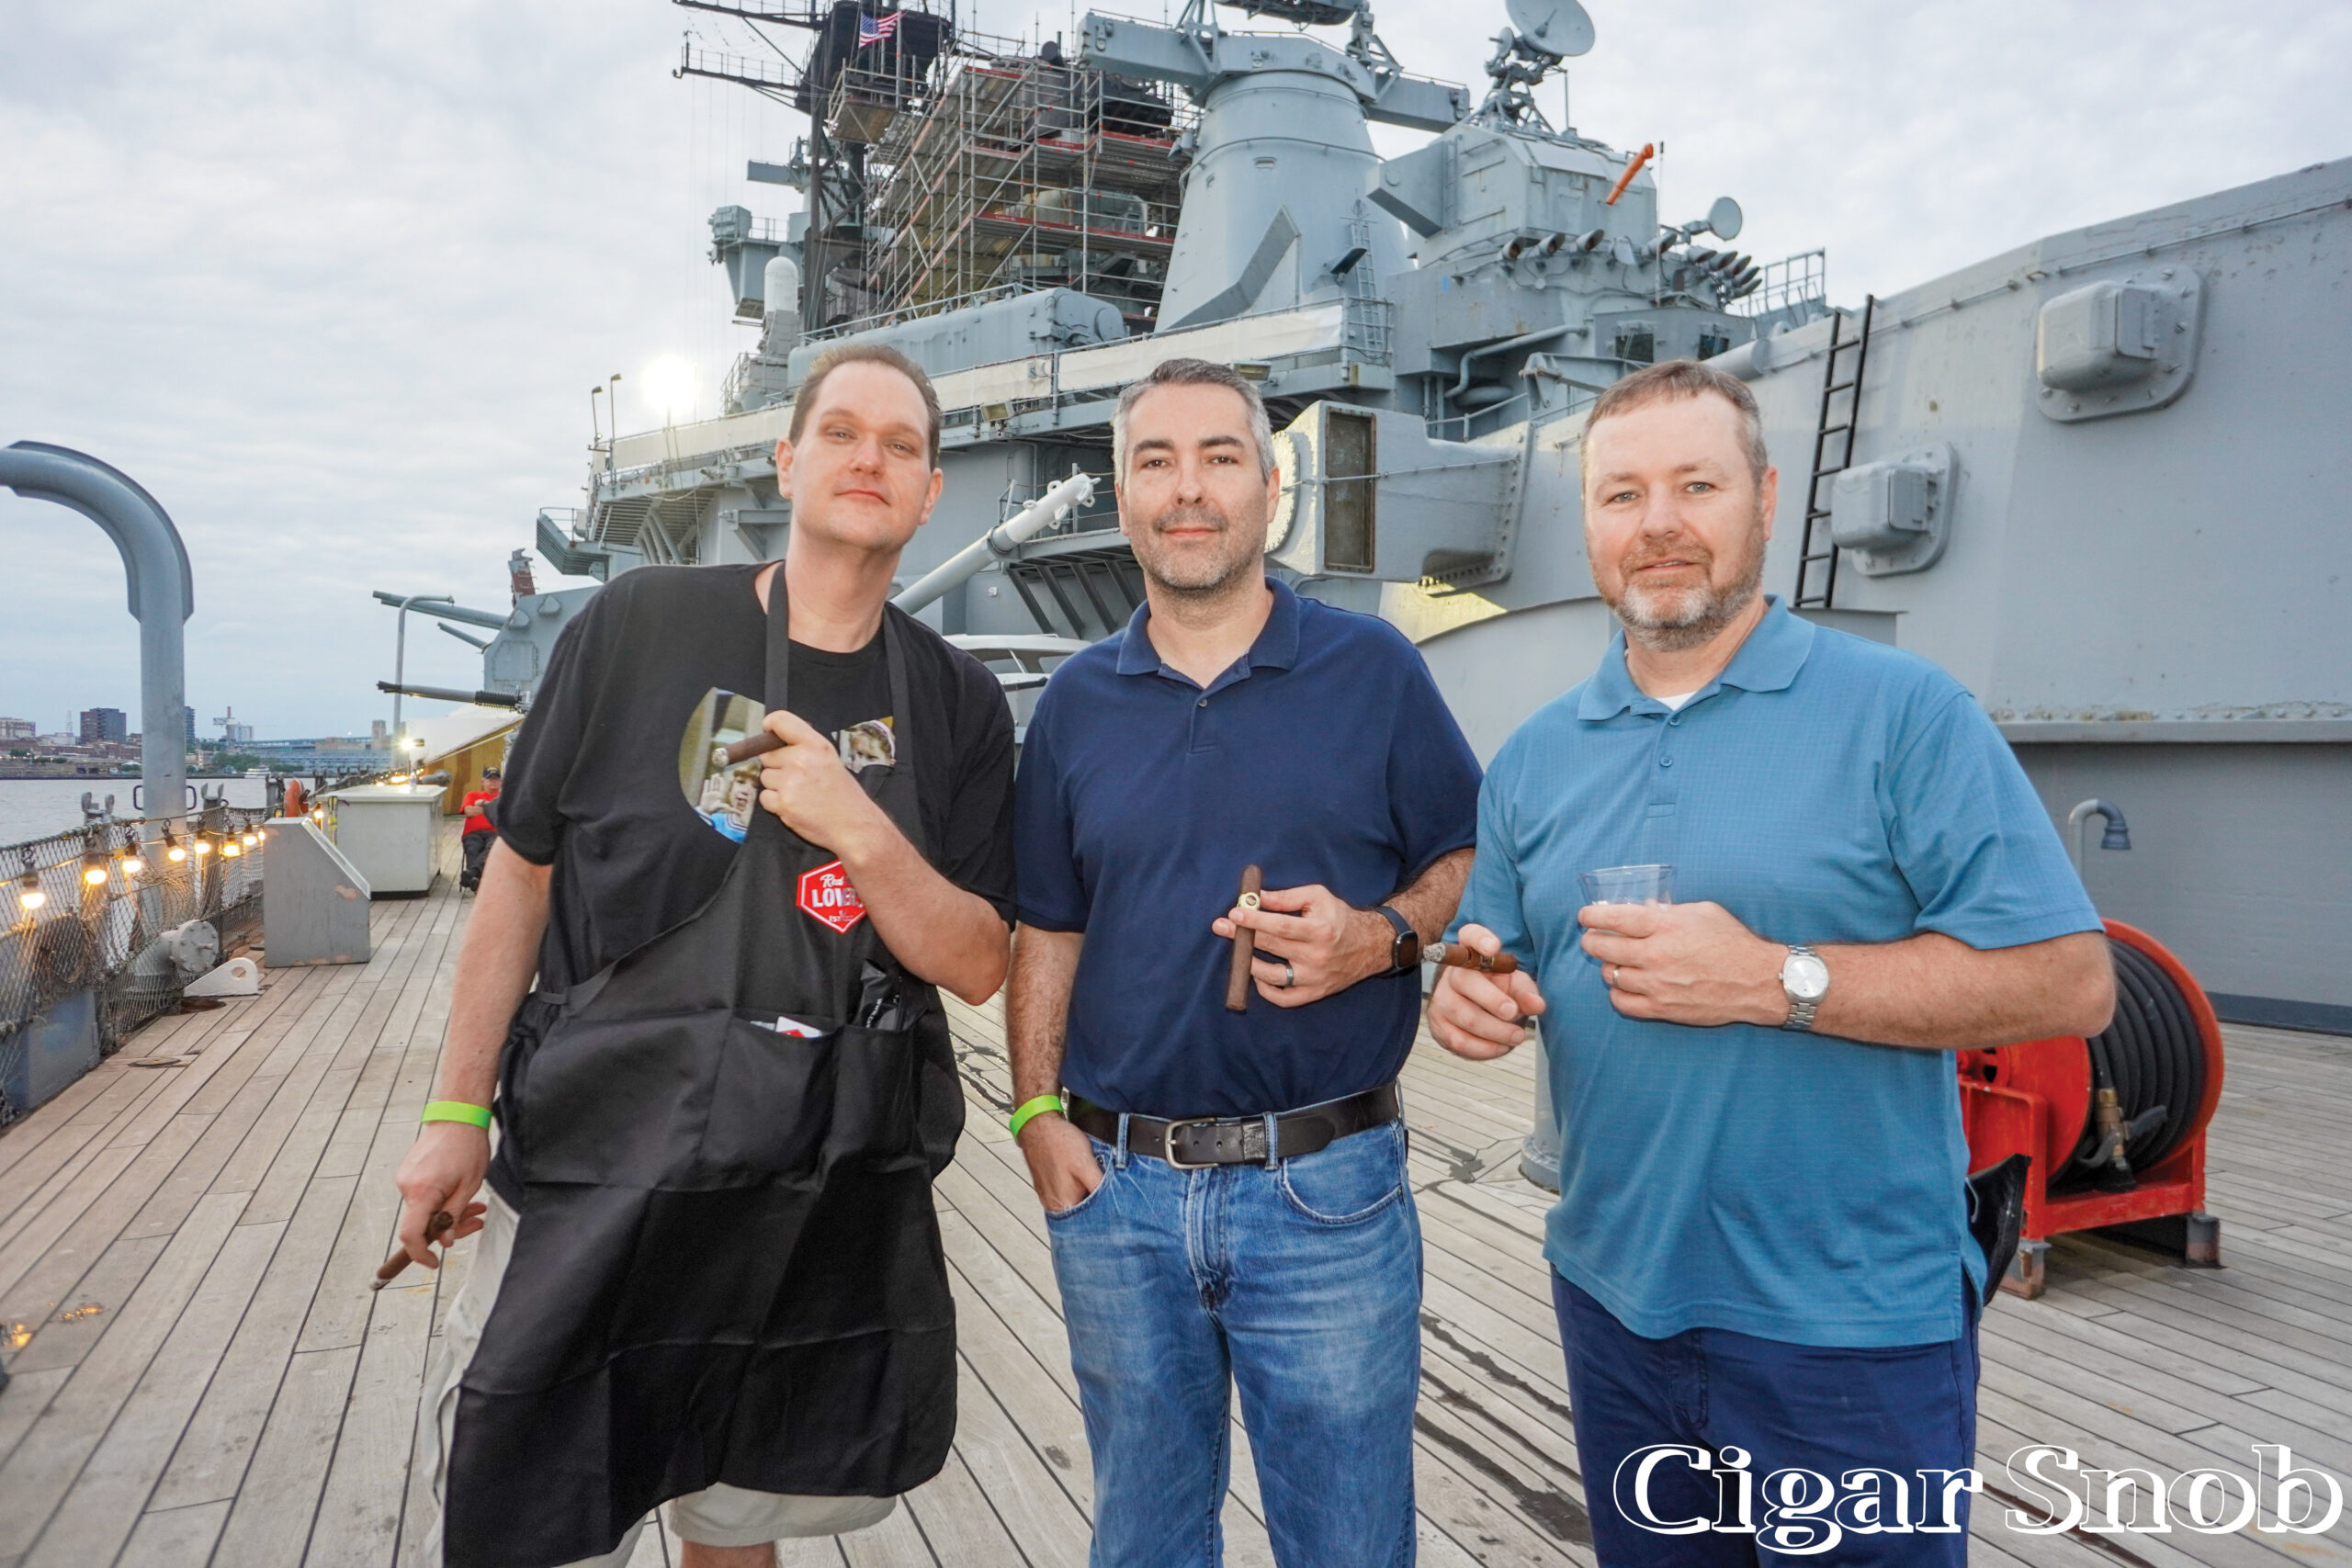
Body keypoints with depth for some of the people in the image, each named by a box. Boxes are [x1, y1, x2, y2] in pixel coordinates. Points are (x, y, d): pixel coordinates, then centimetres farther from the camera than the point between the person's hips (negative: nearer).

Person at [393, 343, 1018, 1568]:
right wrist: (456, 1113, 3)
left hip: (836, 1195, 2)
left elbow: (978, 965, -4)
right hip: (599, 1172, -2)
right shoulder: (639, 626, -5)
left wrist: (859, 834, -21)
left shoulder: (957, 703, 0)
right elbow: (523, 872, 2)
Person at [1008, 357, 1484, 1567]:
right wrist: (1037, 1112, 0)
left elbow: (1471, 864, 2)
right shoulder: (1076, 700, 6)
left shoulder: (1374, 670, -2)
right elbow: (1047, 930, 10)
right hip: (1114, 1190, 3)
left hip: (1329, 1190, -2)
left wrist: (1378, 935, -18)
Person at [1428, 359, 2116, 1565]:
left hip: (1853, 1325, -4)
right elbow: (1489, 965, 13)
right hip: (1613, 1300, 5)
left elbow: (2069, 980, -14)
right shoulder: (1534, 758, 5)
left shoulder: (1902, 712, -9)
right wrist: (1467, 993, -10)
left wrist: (1776, 978, -22)